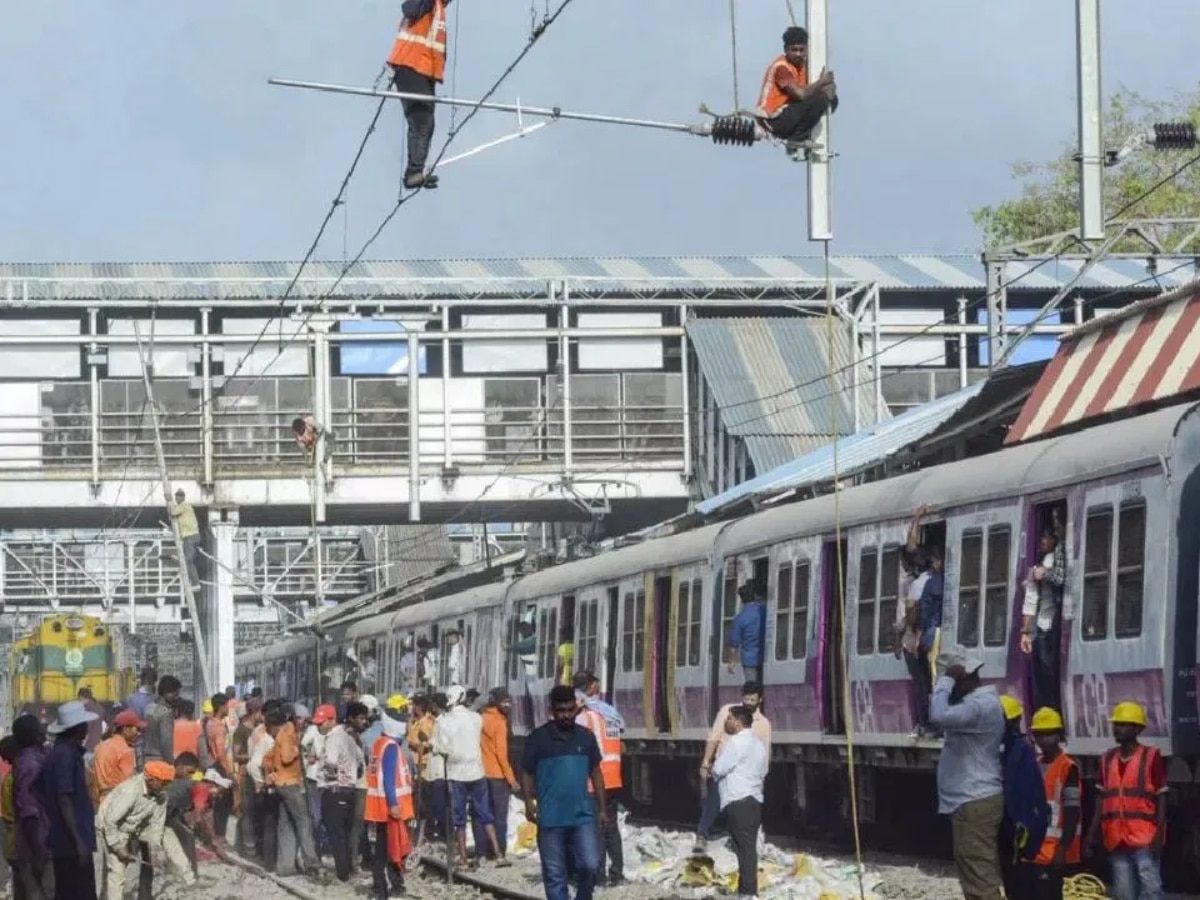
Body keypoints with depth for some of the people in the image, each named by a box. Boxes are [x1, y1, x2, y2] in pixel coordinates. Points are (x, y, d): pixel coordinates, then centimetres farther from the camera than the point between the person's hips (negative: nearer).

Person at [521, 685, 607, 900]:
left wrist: (602, 808, 12)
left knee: (590, 865, -7)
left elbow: (596, 773, 14)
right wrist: (529, 802, -12)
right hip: (550, 818, -2)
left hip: (582, 815, 2)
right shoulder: (538, 738, -2)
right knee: (554, 874, 3)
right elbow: (527, 774, 1)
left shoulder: (586, 737, 7)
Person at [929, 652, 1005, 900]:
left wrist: (945, 681, -20)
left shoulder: (981, 706, -18)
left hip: (974, 804, -11)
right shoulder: (979, 703, 17)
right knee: (980, 878, 15)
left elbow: (939, 715, -32)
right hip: (974, 801, 11)